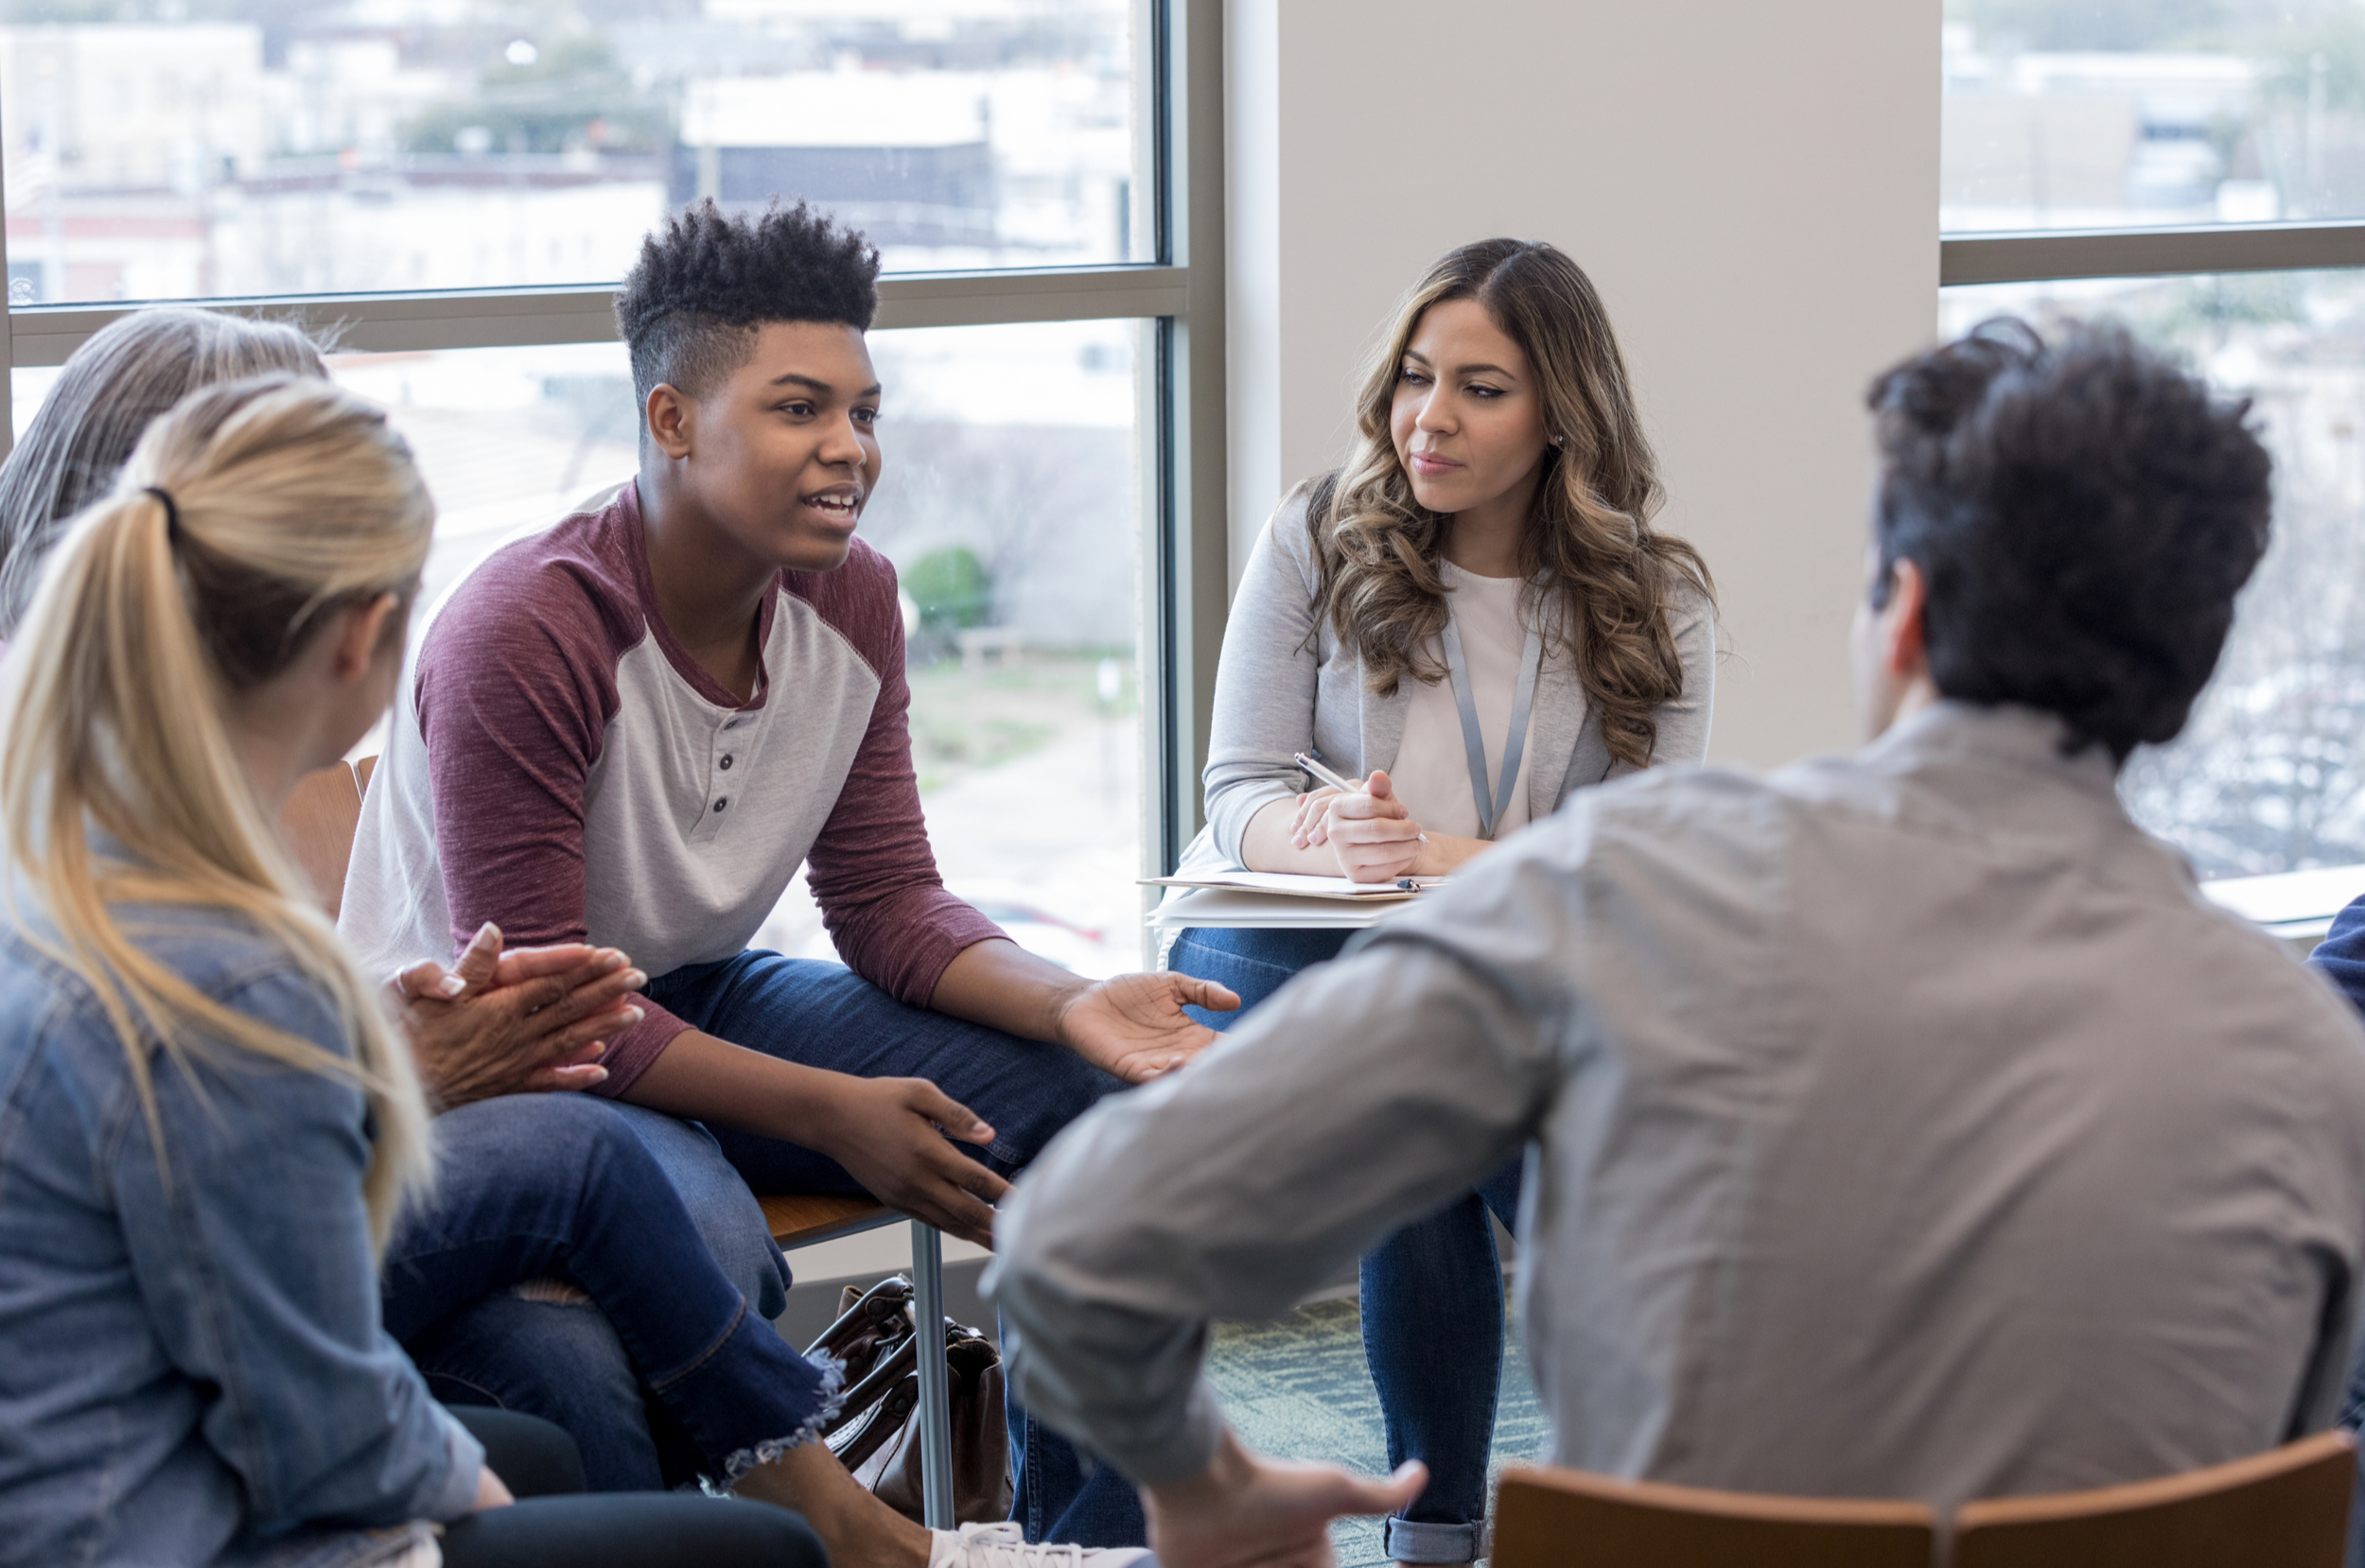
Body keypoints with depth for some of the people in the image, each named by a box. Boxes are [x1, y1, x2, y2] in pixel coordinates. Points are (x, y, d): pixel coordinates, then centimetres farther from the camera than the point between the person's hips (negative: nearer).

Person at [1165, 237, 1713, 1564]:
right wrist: (1331, 843, -26)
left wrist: (1438, 857, -26)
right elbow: (1242, 789, -1)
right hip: (1292, 948, -1)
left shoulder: (1654, 601, 2)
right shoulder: (1318, 539, 3)